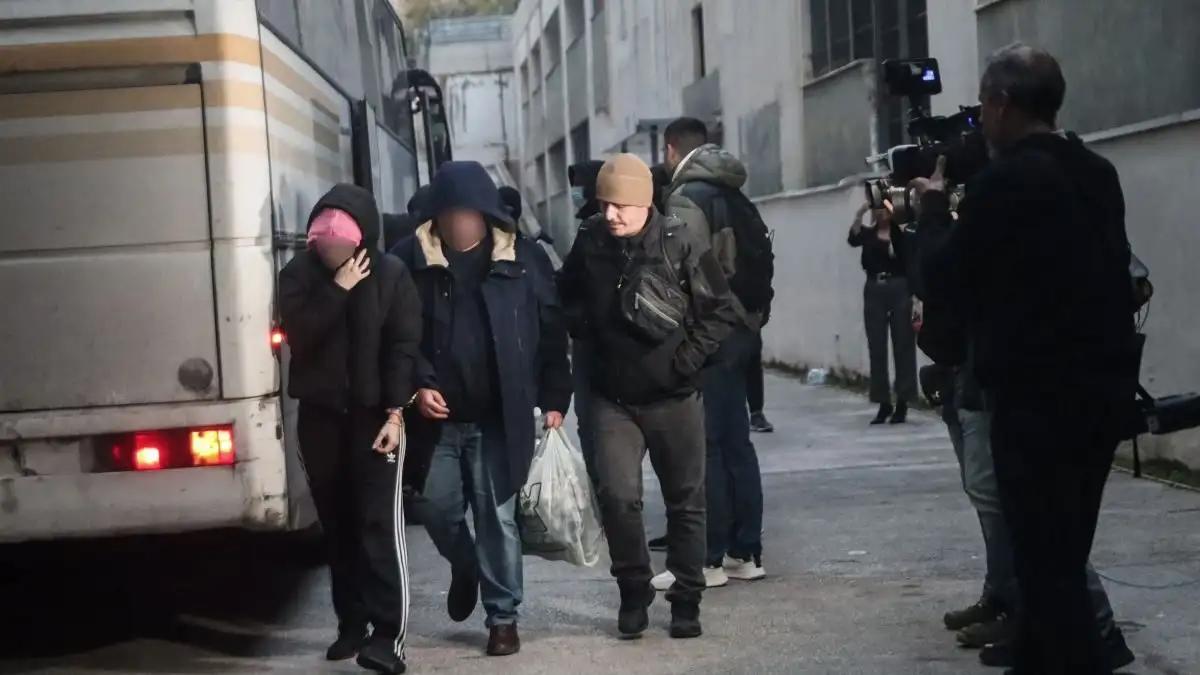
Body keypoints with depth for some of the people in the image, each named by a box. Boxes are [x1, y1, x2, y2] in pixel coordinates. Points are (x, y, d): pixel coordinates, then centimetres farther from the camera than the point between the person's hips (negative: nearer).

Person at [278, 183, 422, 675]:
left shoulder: (390, 274, -4)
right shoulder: (298, 275, 2)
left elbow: (403, 346, -6)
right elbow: (298, 334, -12)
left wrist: (394, 413, -13)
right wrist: (337, 289, -18)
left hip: (374, 414, -3)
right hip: (320, 415, 3)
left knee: (379, 521, -11)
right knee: (337, 524, 9)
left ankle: (388, 634, -14)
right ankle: (351, 625, 18)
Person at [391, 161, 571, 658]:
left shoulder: (523, 258, -2)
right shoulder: (412, 258, -1)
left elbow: (551, 332, 1)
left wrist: (554, 399, -2)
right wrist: (418, 385, -10)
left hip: (499, 416, -1)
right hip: (439, 416, 1)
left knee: (497, 516, 2)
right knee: (438, 507, 6)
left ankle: (503, 615, 14)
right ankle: (465, 566, 38)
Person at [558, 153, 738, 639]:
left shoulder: (681, 246, -12)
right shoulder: (590, 243, -3)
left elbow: (721, 311, -5)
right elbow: (567, 295, 17)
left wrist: (686, 360, -11)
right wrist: (587, 333, 2)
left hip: (673, 398, -1)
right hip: (613, 398, 1)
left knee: (685, 501, 8)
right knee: (617, 494, -11)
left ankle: (686, 600, 22)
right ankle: (633, 590, 9)